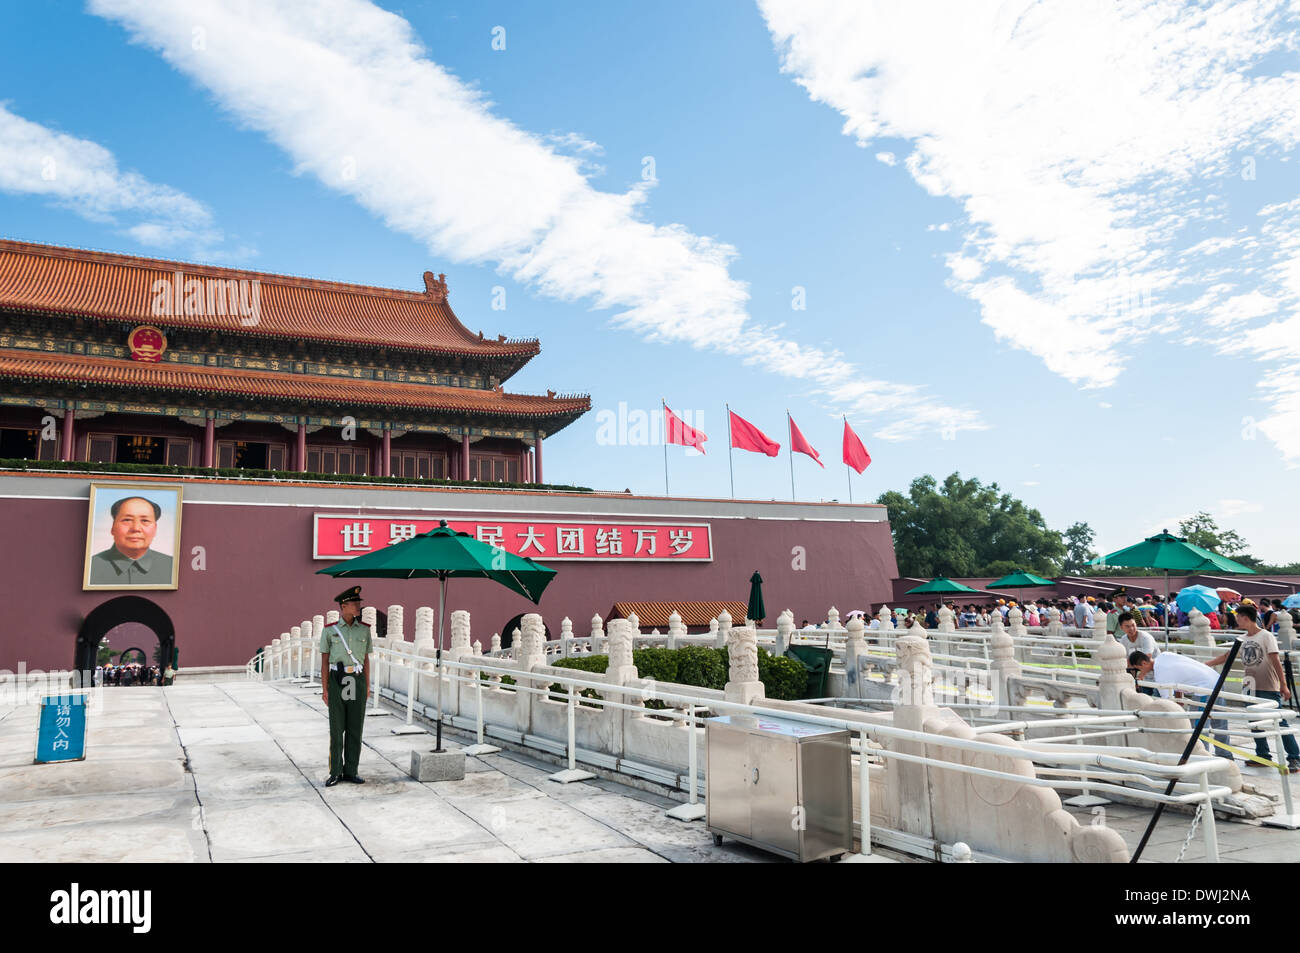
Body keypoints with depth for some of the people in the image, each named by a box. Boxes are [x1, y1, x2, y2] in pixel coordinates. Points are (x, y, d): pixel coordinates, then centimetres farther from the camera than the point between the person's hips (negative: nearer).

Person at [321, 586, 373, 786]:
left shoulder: (364, 630, 5)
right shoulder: (330, 630, -1)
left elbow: (365, 659, 9)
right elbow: (325, 660, 1)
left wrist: (367, 687, 6)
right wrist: (325, 689, -4)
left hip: (357, 681, 2)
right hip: (336, 680, -2)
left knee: (355, 727, 5)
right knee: (336, 728, 1)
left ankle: (351, 771, 14)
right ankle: (335, 773, 11)